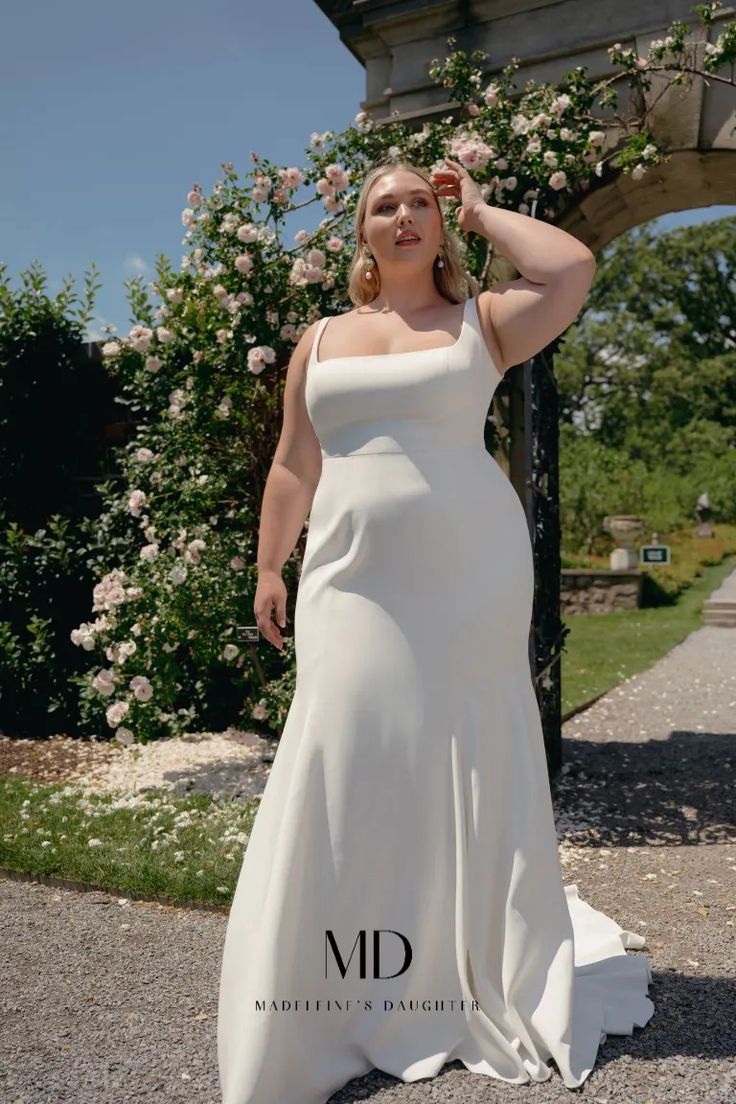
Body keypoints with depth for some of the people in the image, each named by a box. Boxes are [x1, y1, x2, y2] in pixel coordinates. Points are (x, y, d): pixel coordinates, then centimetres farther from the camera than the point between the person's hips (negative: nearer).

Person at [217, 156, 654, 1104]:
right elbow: (293, 465, 14)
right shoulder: (320, 341, 15)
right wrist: (268, 568, 9)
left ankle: (498, 979, 27)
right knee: (347, 764, 0)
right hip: (352, 583, 2)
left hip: (469, 579, -2)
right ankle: (342, 996, 16)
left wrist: (482, 212, 4)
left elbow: (573, 269, -11)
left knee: (470, 762, 5)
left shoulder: (481, 322, 7)